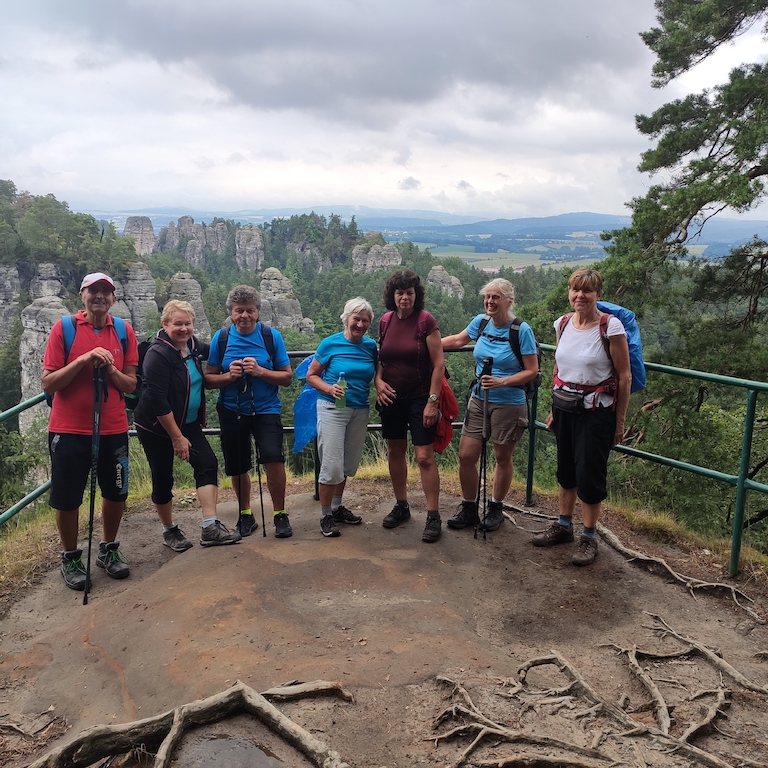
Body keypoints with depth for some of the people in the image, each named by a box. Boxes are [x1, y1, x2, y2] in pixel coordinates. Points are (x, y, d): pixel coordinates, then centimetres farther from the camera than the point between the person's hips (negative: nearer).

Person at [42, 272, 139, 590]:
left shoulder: (124, 331, 2)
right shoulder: (64, 327, -5)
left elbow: (130, 385, 3)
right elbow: (48, 383, -9)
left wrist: (110, 368, -16)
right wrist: (83, 360, -22)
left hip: (113, 429, 3)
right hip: (69, 430, -3)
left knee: (116, 493, 13)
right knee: (67, 499, 6)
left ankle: (108, 549, 34)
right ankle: (70, 557, 27)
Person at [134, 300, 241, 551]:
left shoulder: (191, 344, 1)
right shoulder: (158, 355, -20)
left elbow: (208, 350, 28)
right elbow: (158, 401, -23)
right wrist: (177, 438, -21)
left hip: (188, 423, 6)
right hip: (156, 427, -6)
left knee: (208, 464, -10)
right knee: (163, 479, 4)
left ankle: (210, 528, -11)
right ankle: (169, 531, 24)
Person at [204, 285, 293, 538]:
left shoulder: (271, 336, -3)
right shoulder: (221, 338, 0)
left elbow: (287, 377, -4)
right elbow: (208, 379, 2)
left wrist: (260, 371, -19)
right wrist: (228, 376, -18)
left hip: (266, 409, -2)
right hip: (232, 411, 2)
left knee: (273, 457, -20)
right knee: (237, 467, 12)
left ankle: (280, 514, -3)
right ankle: (245, 515, 32)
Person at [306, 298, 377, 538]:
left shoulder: (371, 346, 5)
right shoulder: (330, 344, -6)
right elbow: (311, 375, -2)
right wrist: (329, 388, -19)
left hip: (360, 410, 5)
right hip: (332, 409, -5)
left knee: (349, 464, 14)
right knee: (332, 465, -7)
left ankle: (337, 507, 31)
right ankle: (325, 515, 9)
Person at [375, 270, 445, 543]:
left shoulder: (426, 321, -11)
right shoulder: (385, 321, 3)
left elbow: (438, 364, -12)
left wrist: (432, 401, -16)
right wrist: (378, 381, -5)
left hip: (419, 398, -5)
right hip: (391, 398, 5)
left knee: (424, 457, -6)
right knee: (395, 452, 14)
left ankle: (433, 516, 5)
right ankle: (401, 506, 30)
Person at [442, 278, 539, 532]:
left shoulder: (521, 330, -13)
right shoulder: (481, 322, 1)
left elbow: (532, 370, -12)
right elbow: (458, 340, 20)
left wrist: (501, 382, -23)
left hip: (509, 404, -4)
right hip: (479, 400, 5)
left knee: (503, 458, 11)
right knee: (465, 456, 2)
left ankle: (495, 509, 31)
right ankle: (468, 509, 21)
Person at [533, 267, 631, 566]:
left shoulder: (611, 327, -14)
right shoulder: (563, 323, 3)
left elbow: (624, 376, -10)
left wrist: (619, 422, -9)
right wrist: (553, 409, 13)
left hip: (596, 411, -6)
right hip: (564, 407, 6)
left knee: (589, 473, 1)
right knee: (566, 469, 16)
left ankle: (588, 538, 17)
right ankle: (563, 526, 32)